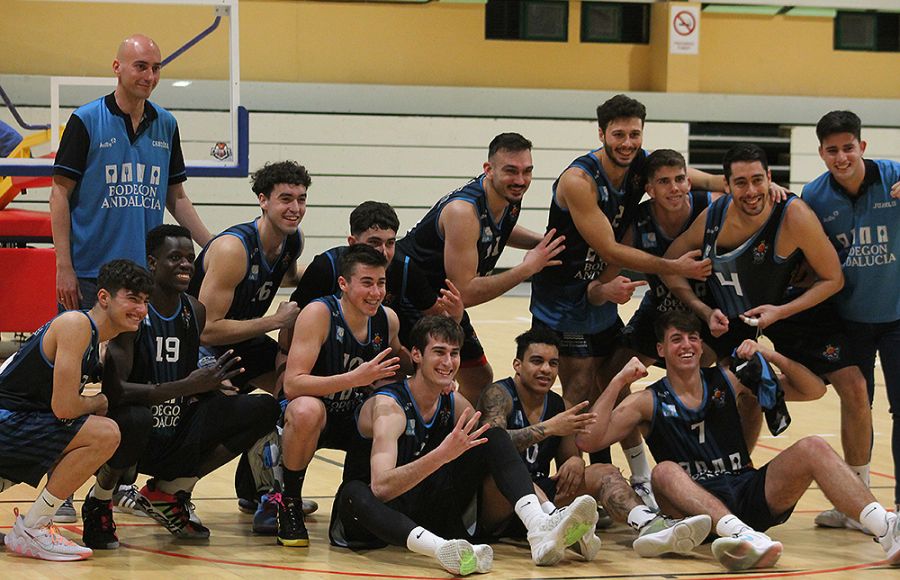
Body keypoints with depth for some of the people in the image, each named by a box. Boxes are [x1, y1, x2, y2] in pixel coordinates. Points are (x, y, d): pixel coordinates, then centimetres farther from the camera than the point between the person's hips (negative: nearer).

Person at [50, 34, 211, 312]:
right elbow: (60, 193, -4)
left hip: (147, 273, 4)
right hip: (89, 274, -4)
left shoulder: (166, 124, 11)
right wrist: (64, 268, -10)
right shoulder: (85, 121, -3)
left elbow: (176, 197, 18)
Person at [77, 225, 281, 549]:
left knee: (263, 409, -4)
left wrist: (211, 386, -5)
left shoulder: (194, 312, 6)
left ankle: (166, 493, 9)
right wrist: (188, 386, -33)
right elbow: (114, 391, -27)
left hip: (177, 437, 7)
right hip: (136, 436, -7)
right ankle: (98, 504, -7)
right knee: (136, 419, -42)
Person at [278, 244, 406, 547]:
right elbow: (292, 384, -29)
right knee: (307, 410, -39)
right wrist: (355, 378, -39)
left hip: (356, 420, 6)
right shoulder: (319, 313, -21)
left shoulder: (388, 320, -5)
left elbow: (395, 373, 14)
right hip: (307, 417, -5)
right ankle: (288, 503, -16)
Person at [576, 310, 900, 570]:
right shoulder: (649, 402, 9)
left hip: (751, 494, 3)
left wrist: (769, 356, 0)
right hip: (696, 504, -2)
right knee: (664, 472, -34)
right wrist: (618, 382, -6)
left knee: (812, 449, -20)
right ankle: (744, 537, -60)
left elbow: (813, 390, 15)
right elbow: (588, 441, -4)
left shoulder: (727, 381, 16)